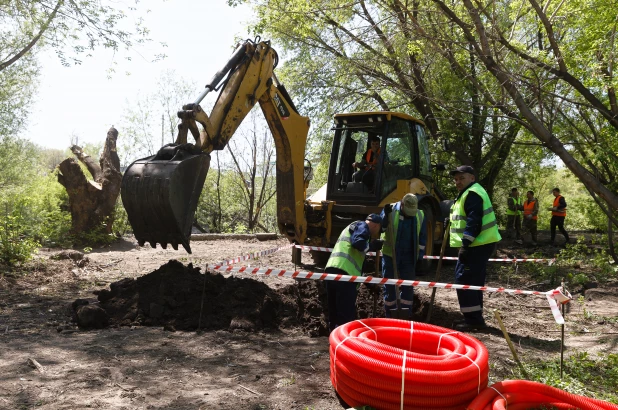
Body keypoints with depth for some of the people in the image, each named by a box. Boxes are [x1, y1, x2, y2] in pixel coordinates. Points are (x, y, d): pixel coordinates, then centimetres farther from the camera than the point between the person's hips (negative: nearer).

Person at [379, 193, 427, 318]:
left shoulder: (420, 215, 0)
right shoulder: (391, 210, -8)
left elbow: (422, 238, 7)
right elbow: (379, 227, -11)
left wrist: (419, 257, 4)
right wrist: (386, 215, -27)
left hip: (409, 257, 2)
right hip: (390, 255, -2)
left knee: (408, 286, 8)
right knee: (389, 286, 5)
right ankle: (390, 315, 18)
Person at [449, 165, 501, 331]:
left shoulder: (472, 194, -13)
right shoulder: (470, 193, 21)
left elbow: (474, 222, -23)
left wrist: (465, 244, -25)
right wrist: (466, 244, 20)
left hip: (476, 244, -11)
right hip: (480, 243, 11)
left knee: (464, 279, -9)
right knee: (474, 280, 14)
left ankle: (473, 318, -5)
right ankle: (475, 317, 22)